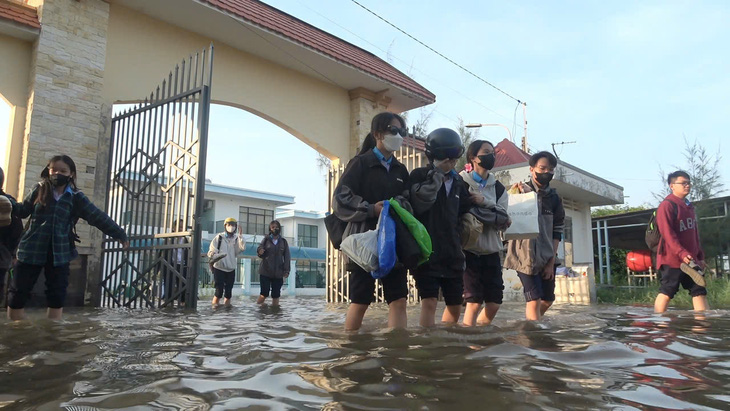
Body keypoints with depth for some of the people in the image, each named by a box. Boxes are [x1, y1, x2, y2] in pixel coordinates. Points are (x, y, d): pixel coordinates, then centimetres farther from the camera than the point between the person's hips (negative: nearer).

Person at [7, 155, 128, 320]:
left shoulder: (76, 198, 1)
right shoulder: (39, 190, 3)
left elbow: (98, 217, 2)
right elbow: (23, 210, 10)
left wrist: (118, 234, 1)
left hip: (60, 252, 0)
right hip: (32, 249, 0)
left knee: (57, 298, 6)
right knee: (16, 296, 3)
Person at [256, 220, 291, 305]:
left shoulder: (283, 241, 8)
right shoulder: (266, 239, 4)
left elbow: (287, 257, 5)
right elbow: (259, 251, 2)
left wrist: (286, 270, -4)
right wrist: (260, 252, -23)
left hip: (278, 273, 2)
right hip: (265, 272, -2)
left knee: (276, 295, 6)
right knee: (264, 293, -6)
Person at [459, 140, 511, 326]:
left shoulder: (498, 188, 14)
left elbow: (502, 221, 1)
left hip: (491, 250, 5)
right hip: (468, 250, -5)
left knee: (494, 301, 5)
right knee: (474, 301, -7)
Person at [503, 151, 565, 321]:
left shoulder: (554, 198, 8)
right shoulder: (519, 190, -3)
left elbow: (557, 230, 8)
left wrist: (552, 260, 2)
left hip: (547, 257, 5)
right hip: (525, 254, -5)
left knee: (548, 300, 12)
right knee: (534, 299, -8)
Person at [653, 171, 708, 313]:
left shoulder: (689, 207, 18)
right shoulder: (667, 205, -10)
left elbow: (695, 234, 23)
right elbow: (667, 233, -19)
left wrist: (700, 256, 17)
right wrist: (682, 253, -26)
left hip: (691, 260, 9)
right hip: (672, 259, -9)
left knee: (700, 291, 7)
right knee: (666, 292, -5)